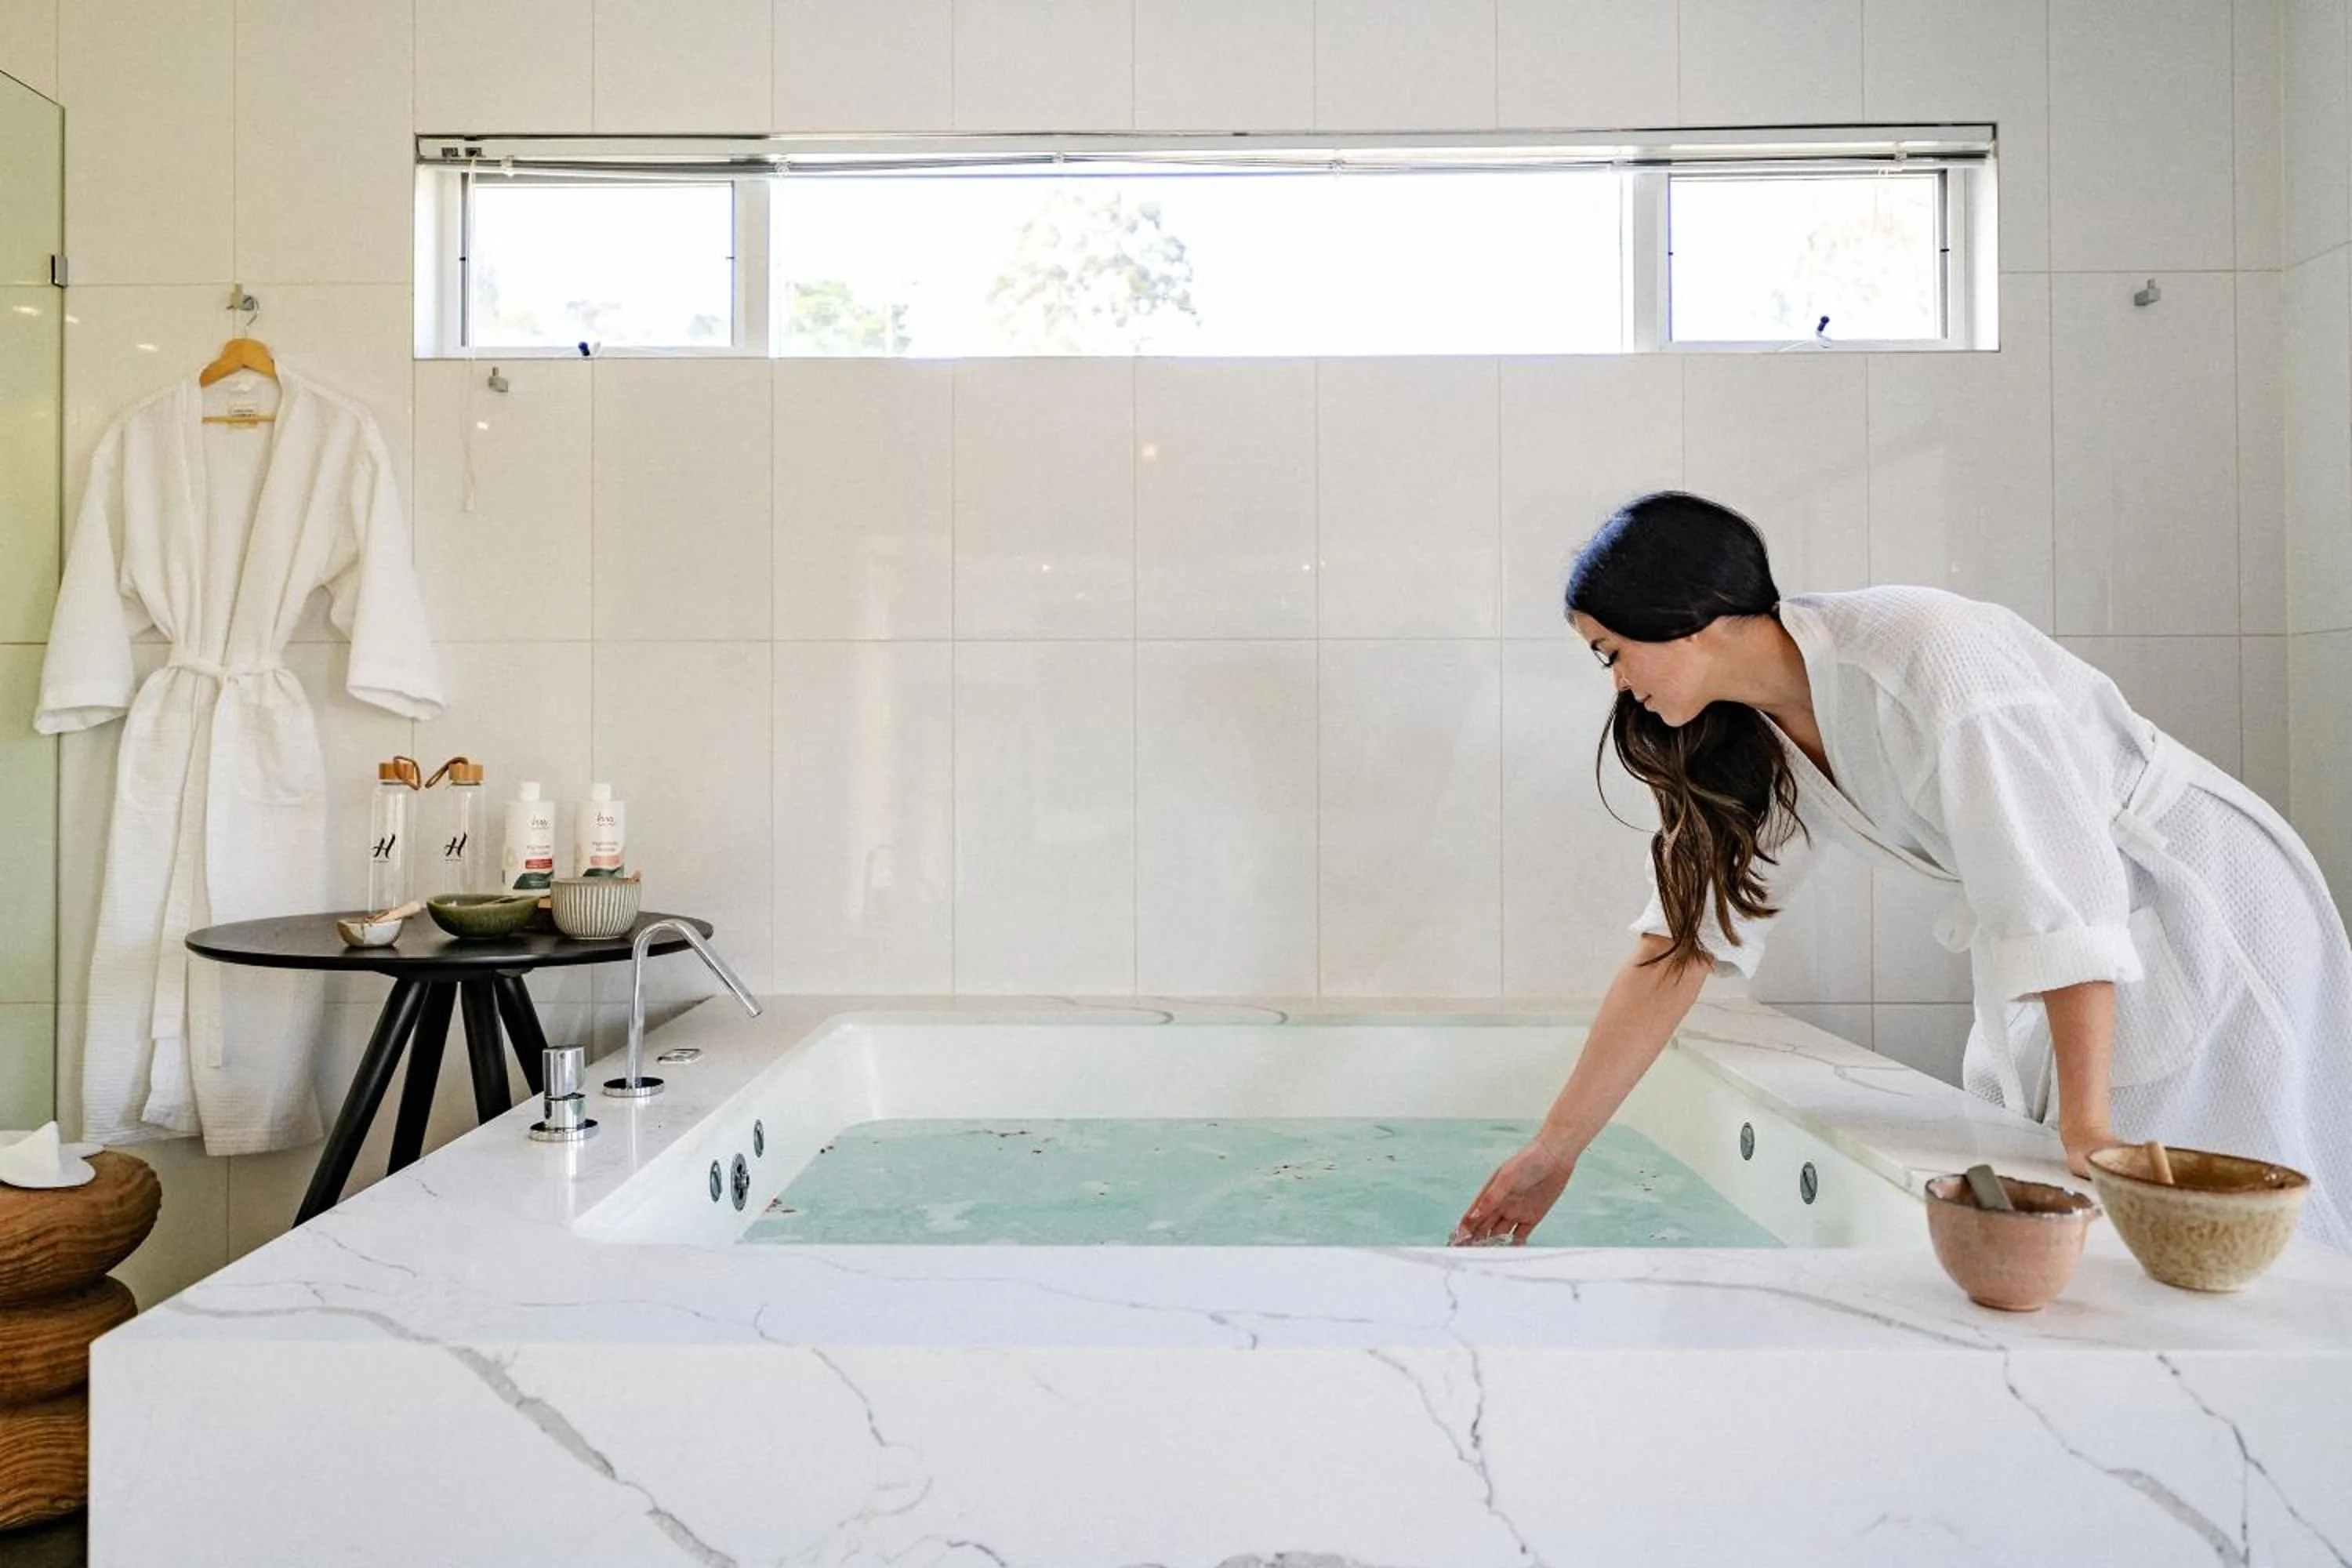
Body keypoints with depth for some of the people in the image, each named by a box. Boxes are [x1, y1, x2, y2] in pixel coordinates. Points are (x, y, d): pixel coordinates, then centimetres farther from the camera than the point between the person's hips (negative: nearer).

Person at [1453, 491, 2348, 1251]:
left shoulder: (1923, 656, -29)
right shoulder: (1756, 739, -6)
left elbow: (2062, 894, -30)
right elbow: (1682, 941, -4)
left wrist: (2087, 1126, -30)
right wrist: (1556, 1148, -4)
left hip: (2207, 900, -7)